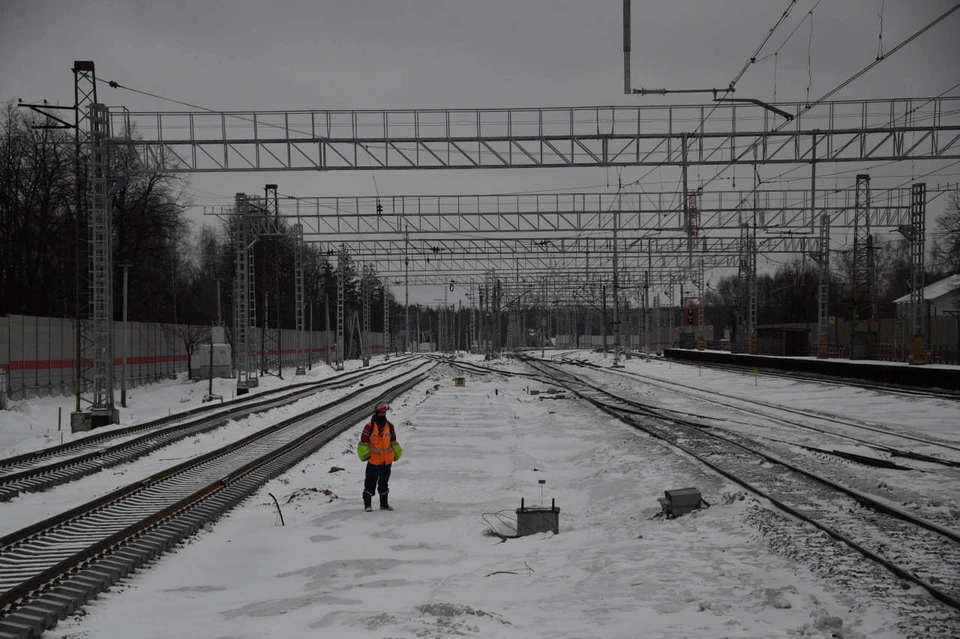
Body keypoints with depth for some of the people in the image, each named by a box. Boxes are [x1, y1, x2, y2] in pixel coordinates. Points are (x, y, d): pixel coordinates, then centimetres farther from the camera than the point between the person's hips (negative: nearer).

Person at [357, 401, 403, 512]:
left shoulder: (389, 426, 6)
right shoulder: (370, 426, -9)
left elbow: (393, 441, 17)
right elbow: (363, 441, -6)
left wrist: (396, 453, 16)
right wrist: (365, 454, -12)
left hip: (387, 460, 5)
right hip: (373, 459, -4)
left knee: (384, 482, 14)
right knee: (370, 482, -4)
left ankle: (384, 503, 23)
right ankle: (367, 504, 4)